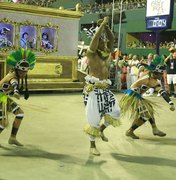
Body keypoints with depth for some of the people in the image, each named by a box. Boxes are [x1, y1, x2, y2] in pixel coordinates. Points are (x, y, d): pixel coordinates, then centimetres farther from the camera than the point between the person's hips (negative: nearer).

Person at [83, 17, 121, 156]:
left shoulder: (107, 53, 9)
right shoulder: (91, 53, -8)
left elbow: (112, 39, -1)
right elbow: (95, 38, -21)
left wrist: (106, 26, -8)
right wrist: (102, 25, -17)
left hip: (105, 88, 7)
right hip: (93, 89, -6)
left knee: (115, 112, 0)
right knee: (94, 117, -1)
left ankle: (101, 130, 29)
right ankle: (92, 146, 14)